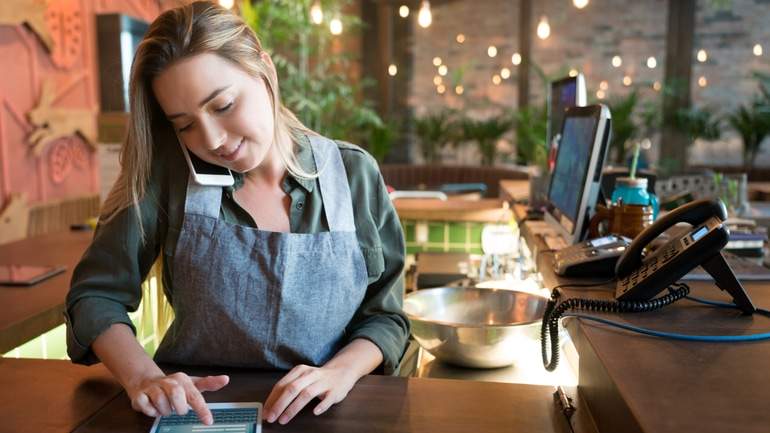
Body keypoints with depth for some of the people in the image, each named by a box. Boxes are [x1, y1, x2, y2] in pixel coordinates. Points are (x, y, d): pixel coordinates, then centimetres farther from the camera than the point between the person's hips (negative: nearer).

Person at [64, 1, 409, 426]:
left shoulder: (354, 175, -6)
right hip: (194, 410, 0)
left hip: (319, 413, 1)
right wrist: (143, 376, -20)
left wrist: (339, 372, -19)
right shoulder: (168, 168, -7)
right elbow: (95, 294, -3)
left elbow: (386, 315, 0)